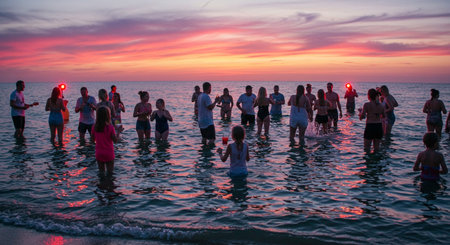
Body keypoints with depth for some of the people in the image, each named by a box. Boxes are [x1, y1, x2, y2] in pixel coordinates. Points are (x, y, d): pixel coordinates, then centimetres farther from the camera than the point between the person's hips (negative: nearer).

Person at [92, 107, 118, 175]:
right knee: (109, 172, 9)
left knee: (101, 172, 17)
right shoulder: (110, 127, -16)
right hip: (109, 153, -3)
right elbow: (115, 141, -12)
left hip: (99, 153, 4)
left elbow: (93, 139, 7)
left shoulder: (94, 127, -5)